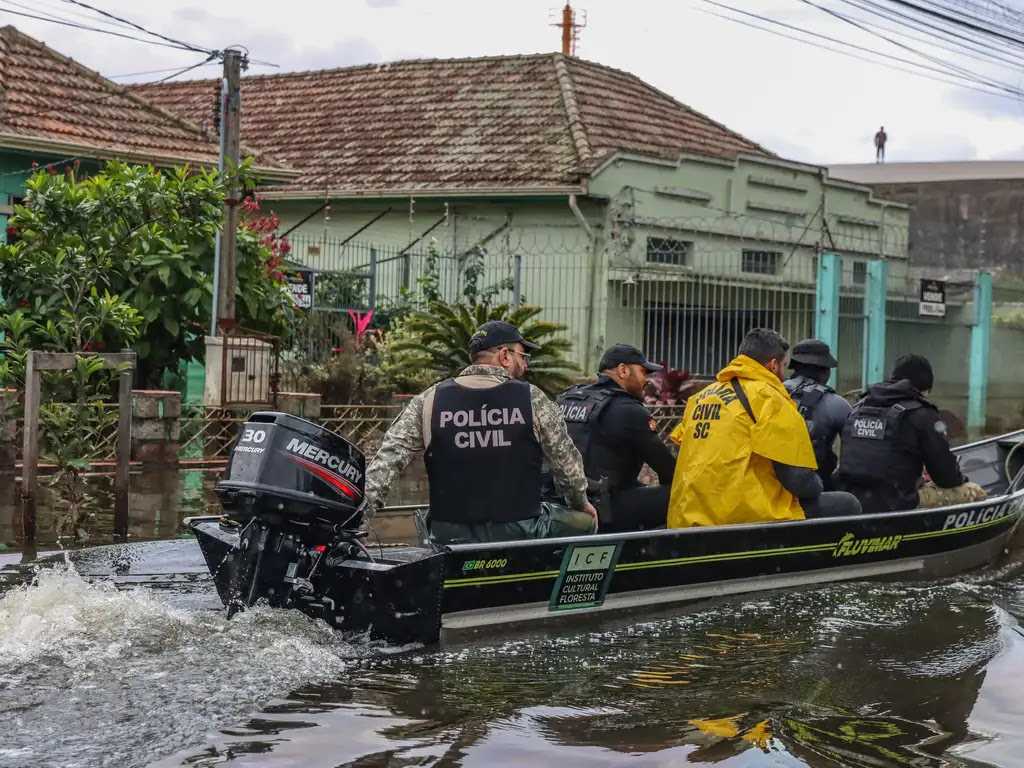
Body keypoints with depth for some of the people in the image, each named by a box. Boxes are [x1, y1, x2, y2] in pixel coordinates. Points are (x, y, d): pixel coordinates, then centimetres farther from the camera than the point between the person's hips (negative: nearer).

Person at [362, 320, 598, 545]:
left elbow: (389, 458, -5)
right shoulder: (532, 400, -3)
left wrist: (362, 510, -3)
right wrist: (581, 502, 23)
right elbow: (565, 461, 5)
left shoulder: (430, 401, 0)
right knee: (584, 521, 21)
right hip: (518, 532, -2)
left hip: (451, 538, 2)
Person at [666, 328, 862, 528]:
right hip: (746, 519, -8)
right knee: (847, 506, 6)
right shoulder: (769, 398, -6)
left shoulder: (700, 397, 15)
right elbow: (801, 482, -9)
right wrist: (816, 486, 12)